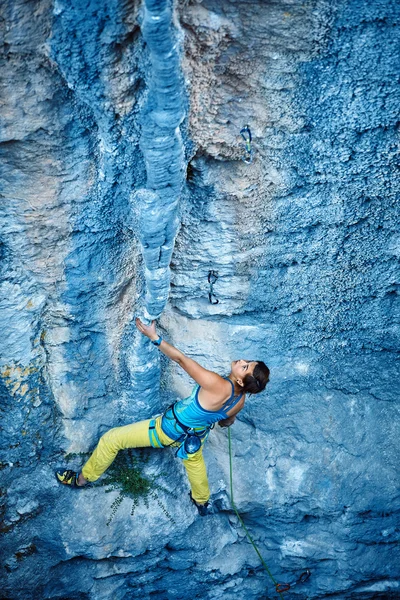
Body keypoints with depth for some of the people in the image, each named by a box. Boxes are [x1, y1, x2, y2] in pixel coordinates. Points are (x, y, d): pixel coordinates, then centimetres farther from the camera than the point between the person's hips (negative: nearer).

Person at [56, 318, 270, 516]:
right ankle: (201, 501, 65)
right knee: (194, 461, 41)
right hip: (194, 436, 7)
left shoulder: (217, 385, -41)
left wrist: (154, 337, -32)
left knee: (110, 439, 8)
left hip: (168, 429, -7)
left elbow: (181, 359, -37)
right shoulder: (240, 400, -18)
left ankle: (82, 478, 30)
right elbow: (226, 421, 4)